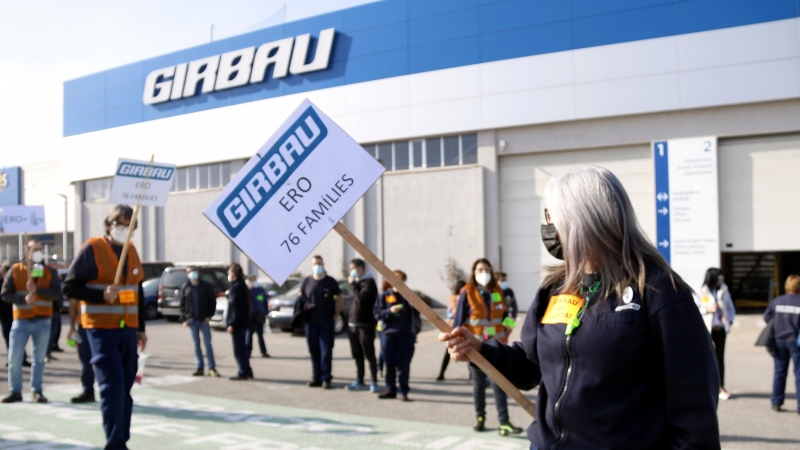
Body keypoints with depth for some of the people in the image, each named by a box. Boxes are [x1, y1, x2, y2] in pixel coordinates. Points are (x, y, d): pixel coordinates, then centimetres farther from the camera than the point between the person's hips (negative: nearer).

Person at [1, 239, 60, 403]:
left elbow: (58, 293, -6)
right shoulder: (15, 270, 3)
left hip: (42, 321, 1)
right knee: (14, 358, -2)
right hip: (21, 321, 0)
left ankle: (37, 391, 14)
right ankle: (15, 391, 11)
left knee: (39, 358, 6)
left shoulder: (49, 272, 5)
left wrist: (37, 290, -19)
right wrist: (23, 299, -17)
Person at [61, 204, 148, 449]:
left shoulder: (132, 250, 12)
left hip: (128, 329, 6)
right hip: (101, 329, -6)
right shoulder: (92, 249, -7)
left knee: (125, 386, 9)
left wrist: (141, 328, 17)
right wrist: (102, 295, -21)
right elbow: (69, 287, -8)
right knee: (112, 385, -12)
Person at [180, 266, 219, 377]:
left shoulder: (206, 286, 2)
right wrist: (184, 319, -3)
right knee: (196, 345, 5)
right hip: (191, 320, 2)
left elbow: (213, 301, 2)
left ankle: (212, 368, -1)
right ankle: (199, 368, 10)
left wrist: (209, 316, -7)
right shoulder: (185, 288, 6)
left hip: (204, 319, -2)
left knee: (208, 344, -2)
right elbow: (182, 304, 6)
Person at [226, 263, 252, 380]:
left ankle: (243, 373, -2)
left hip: (238, 324, -10)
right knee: (242, 349, 14)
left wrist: (232, 324, -21)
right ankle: (247, 372, 18)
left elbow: (236, 307, -21)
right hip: (242, 323, 10)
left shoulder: (237, 286, -16)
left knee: (239, 349, -5)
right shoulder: (242, 285, 14)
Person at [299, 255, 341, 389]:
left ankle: (325, 378, 0)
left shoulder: (330, 282, 2)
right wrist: (305, 304, -8)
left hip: (327, 322, -2)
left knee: (326, 351, -4)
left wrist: (336, 314, 1)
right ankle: (316, 377, 15)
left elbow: (340, 299, 9)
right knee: (314, 351, 7)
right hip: (310, 322, 2)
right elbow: (300, 298, 13)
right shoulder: (306, 281, 7)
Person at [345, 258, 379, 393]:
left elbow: (361, 298, -24)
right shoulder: (357, 282, 17)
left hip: (365, 325, -8)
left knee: (369, 355, -2)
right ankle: (359, 381, 19)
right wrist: (350, 320, 17)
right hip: (353, 324, 8)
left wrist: (353, 284, -15)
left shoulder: (369, 283, -10)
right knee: (357, 355, 12)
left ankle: (374, 382, 4)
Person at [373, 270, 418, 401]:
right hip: (389, 334, 1)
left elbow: (417, 312, -5)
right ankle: (390, 389, 17)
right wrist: (389, 311, -16)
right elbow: (377, 314, -1)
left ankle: (403, 391, 5)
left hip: (406, 335, 0)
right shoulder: (385, 296, 4)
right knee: (390, 364, 6)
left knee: (404, 365, 0)